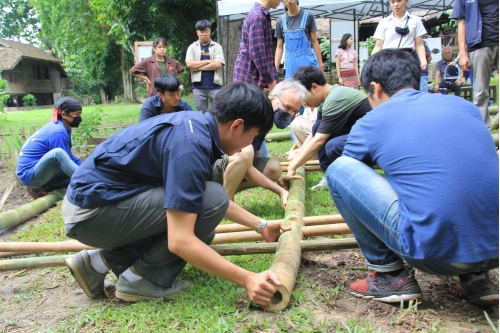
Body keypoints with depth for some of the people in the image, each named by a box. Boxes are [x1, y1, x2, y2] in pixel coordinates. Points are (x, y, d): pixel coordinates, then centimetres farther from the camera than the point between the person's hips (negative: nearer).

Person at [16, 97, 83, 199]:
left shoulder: (58, 126, 7)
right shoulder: (58, 131, -20)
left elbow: (68, 156, 12)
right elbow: (63, 159, -18)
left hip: (39, 171, 10)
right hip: (29, 175, -10)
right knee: (58, 153, -34)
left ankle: (42, 188, 3)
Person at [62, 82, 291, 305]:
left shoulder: (198, 124, 5)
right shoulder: (190, 143, -25)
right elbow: (180, 241, -28)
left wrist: (261, 226, 19)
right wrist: (247, 279, -23)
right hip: (93, 211, -9)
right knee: (211, 201, -19)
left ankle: (104, 260, 12)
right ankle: (140, 278, -3)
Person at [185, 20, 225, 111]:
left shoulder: (217, 46, 4)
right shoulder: (192, 47, 8)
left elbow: (217, 64, -10)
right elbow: (189, 64, -6)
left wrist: (197, 67, -8)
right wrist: (208, 61, -9)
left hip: (215, 86, -1)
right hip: (198, 86, 2)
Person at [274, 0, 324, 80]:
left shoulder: (307, 16, -1)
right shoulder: (281, 21, 6)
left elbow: (314, 41, 1)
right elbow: (279, 47, 7)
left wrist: (321, 63, -1)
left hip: (307, 61, -3)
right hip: (291, 64, 3)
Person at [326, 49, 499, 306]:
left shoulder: (371, 123, 4)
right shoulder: (463, 105, 16)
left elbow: (341, 176, 22)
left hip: (434, 253, -5)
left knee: (338, 169, 5)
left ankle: (389, 276, 10)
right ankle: (475, 277, 19)